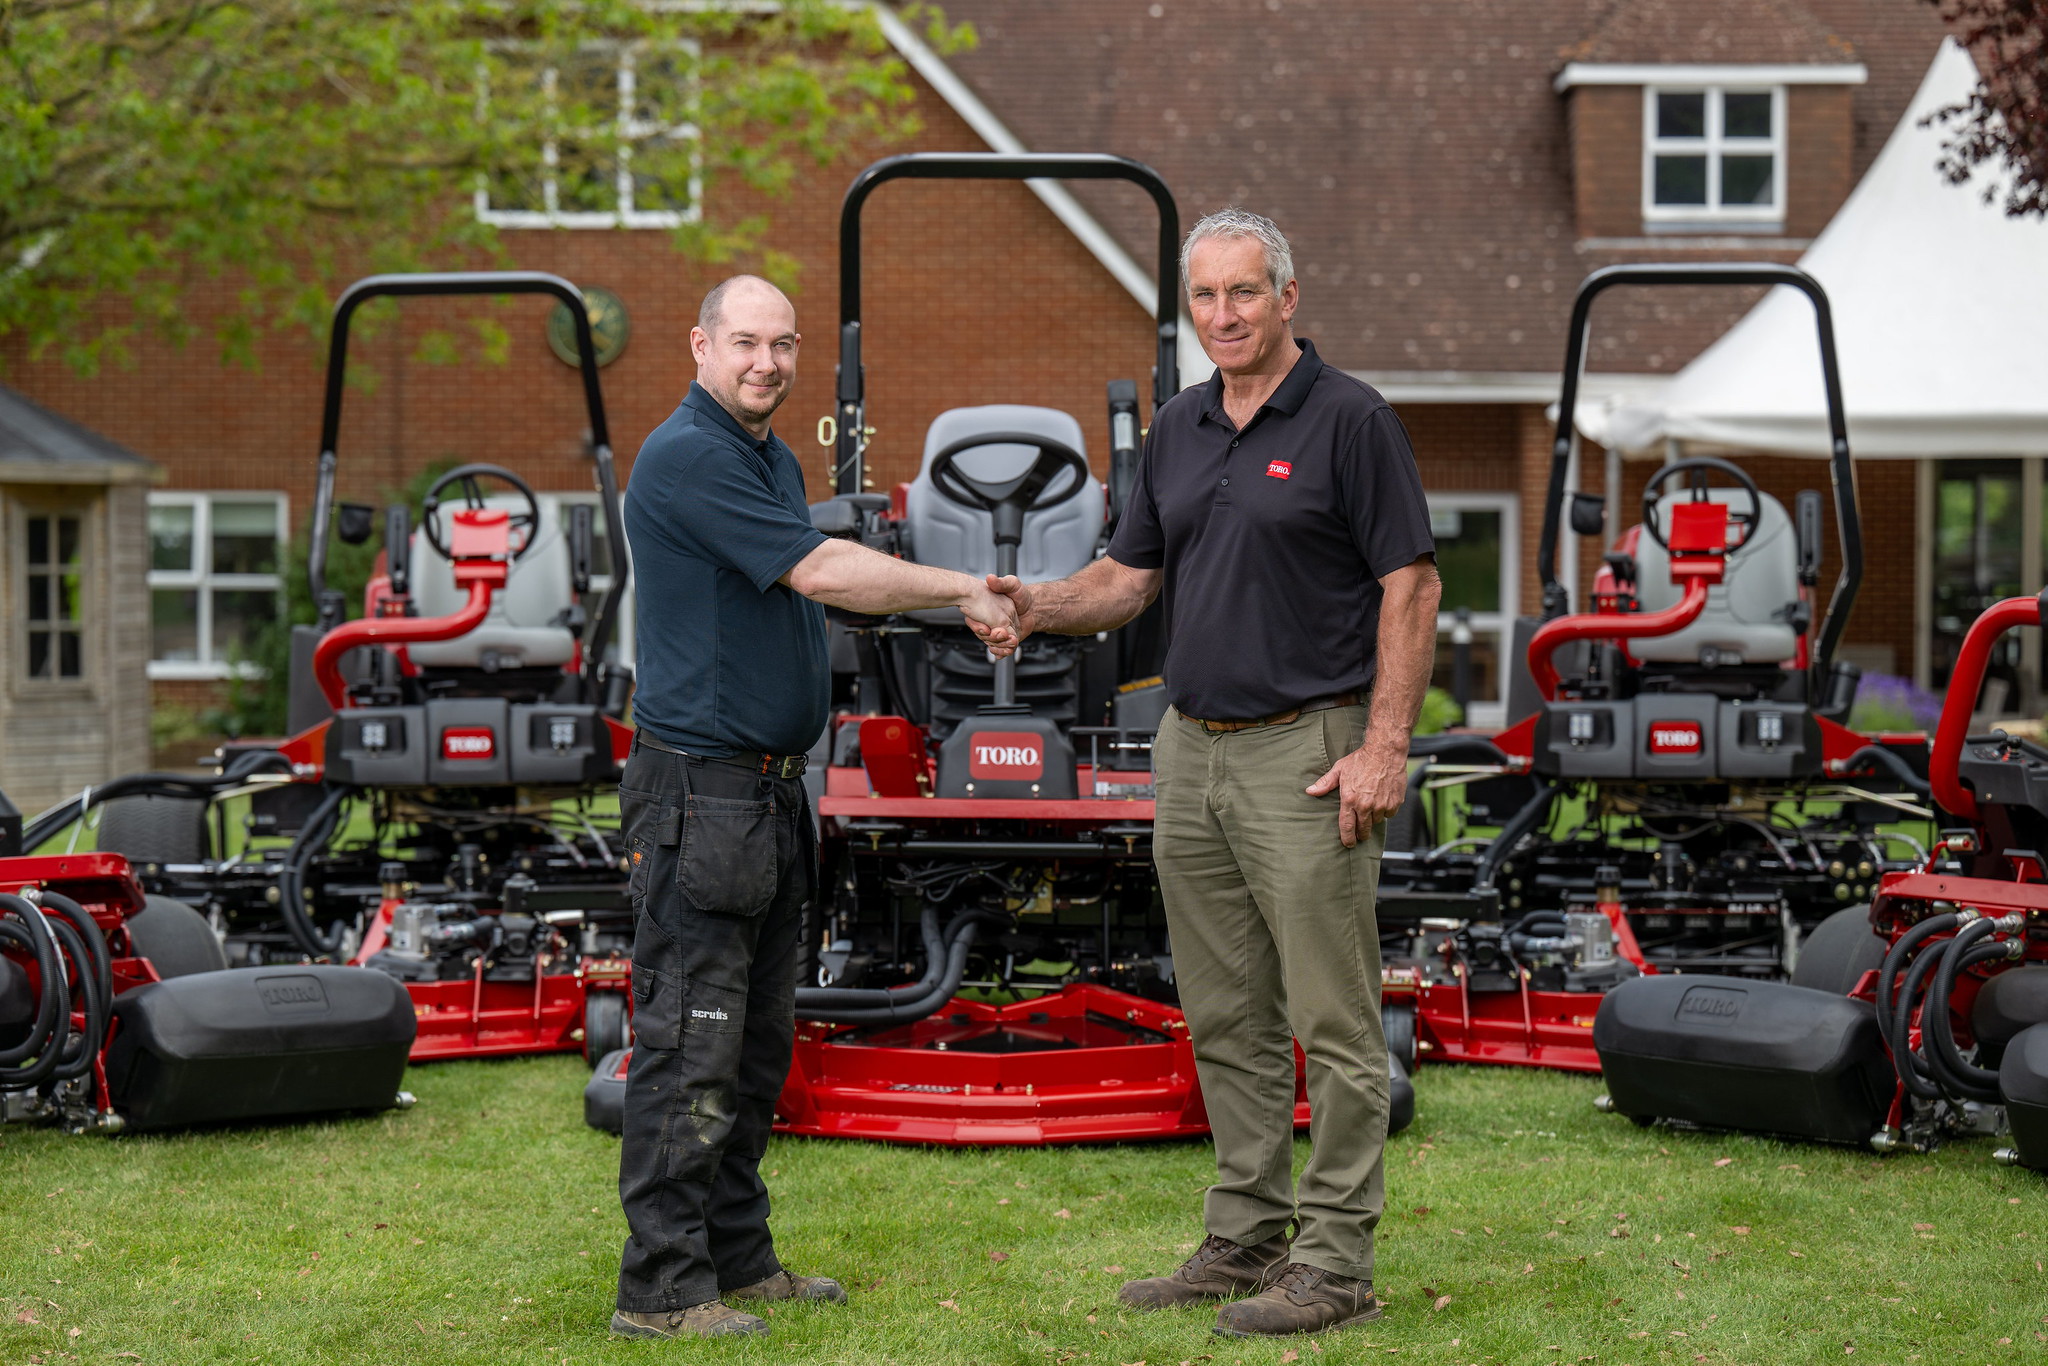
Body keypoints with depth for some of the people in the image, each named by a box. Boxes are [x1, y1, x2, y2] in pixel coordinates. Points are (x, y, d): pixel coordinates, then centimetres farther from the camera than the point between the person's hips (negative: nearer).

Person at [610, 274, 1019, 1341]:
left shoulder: (776, 461, 17)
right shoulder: (685, 459, -15)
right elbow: (821, 571, -20)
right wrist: (967, 591, -15)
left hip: (770, 791, 10)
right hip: (699, 789, -10)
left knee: (757, 1043, 14)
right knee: (689, 1048, -8)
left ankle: (738, 1256, 22)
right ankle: (662, 1288, -4)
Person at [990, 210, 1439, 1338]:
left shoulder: (1350, 419, -7)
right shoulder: (1177, 429, 13)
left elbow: (1411, 585, -10)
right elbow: (1131, 577, 17)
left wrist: (1384, 746, -16)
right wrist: (1038, 605, -4)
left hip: (1306, 752, -7)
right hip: (1192, 746, 7)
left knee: (1333, 1021, -2)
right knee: (1226, 1021, 12)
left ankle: (1335, 1263, 3)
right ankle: (1247, 1238, 22)